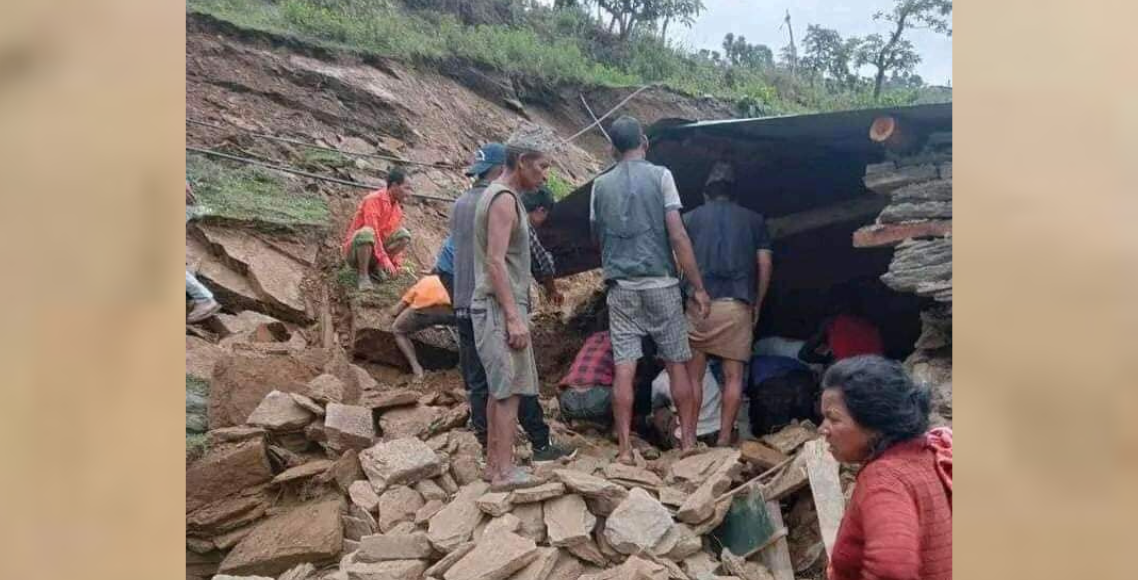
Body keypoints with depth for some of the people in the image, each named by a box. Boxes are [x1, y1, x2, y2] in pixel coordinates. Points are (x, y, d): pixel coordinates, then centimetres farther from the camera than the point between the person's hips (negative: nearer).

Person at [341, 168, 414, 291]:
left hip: (376, 250, 6)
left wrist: (396, 264, -1)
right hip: (354, 251, -6)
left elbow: (397, 237, 8)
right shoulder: (373, 200, -20)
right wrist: (385, 259, -32)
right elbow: (373, 232, -28)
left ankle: (375, 267, -3)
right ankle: (362, 274, -20)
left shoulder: (398, 208, 3)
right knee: (367, 233, -39)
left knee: (404, 235, -14)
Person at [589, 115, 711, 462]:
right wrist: (698, 286, -6)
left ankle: (625, 448, 2)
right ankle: (688, 440, 15)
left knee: (624, 368, 1)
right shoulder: (659, 176, -3)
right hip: (660, 283, -2)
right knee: (676, 363, 9)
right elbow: (677, 235, -9)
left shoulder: (601, 185, 7)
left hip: (620, 286, 2)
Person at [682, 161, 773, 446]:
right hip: (737, 305, 0)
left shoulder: (690, 218, 13)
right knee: (733, 375, 6)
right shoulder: (754, 219, 14)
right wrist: (757, 306, 15)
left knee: (693, 374, 6)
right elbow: (765, 266, 7)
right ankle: (724, 437, 4)